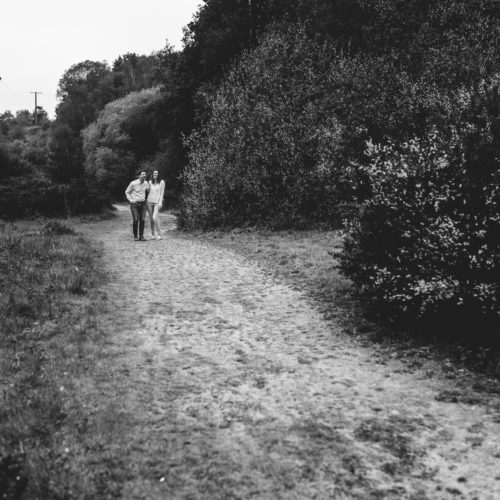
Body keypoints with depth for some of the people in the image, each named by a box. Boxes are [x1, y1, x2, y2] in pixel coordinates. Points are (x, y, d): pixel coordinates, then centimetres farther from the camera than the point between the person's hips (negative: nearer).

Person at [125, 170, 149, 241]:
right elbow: (127, 192, 1)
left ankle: (141, 236, 6)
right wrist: (131, 200, -10)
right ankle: (135, 236, 4)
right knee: (135, 220, -9)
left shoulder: (146, 183, 1)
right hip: (134, 204, -4)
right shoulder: (133, 183, -11)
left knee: (142, 220, -3)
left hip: (143, 203, 4)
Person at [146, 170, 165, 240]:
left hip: (157, 202, -4)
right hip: (150, 201, 4)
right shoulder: (150, 182, 9)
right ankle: (152, 234, 14)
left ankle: (159, 234, -8)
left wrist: (160, 202, -13)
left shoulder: (161, 182, -2)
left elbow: (162, 193, -3)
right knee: (151, 218, 5)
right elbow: (149, 191, 15)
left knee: (155, 217, -18)